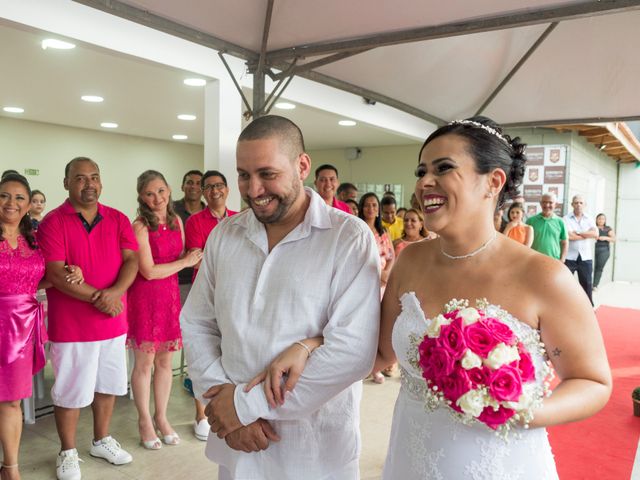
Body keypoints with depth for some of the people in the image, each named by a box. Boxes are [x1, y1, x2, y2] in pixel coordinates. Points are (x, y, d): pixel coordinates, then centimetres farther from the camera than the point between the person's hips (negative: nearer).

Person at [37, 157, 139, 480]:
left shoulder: (118, 219, 4)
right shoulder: (53, 222, -8)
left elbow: (131, 260, -3)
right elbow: (55, 274, -16)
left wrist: (115, 292, -21)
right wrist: (98, 297, -20)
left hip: (113, 320, 4)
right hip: (70, 324, -4)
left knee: (108, 385, 17)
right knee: (70, 392, 7)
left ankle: (101, 441, 37)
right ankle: (67, 453, 28)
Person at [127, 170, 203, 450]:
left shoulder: (176, 221, 7)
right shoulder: (140, 226, -12)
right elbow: (149, 271, -15)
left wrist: (194, 257, -4)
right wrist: (185, 262, -8)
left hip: (170, 293, 5)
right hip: (145, 297, -5)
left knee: (165, 361, 12)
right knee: (144, 363, 6)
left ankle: (161, 417, 28)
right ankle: (144, 421, 23)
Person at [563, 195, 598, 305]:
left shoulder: (589, 219, 8)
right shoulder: (566, 219, -4)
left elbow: (595, 234, -7)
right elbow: (568, 236, -18)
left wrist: (577, 233, -13)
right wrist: (587, 235, -8)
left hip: (586, 257, 3)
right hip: (569, 257, -3)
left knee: (587, 284, 10)